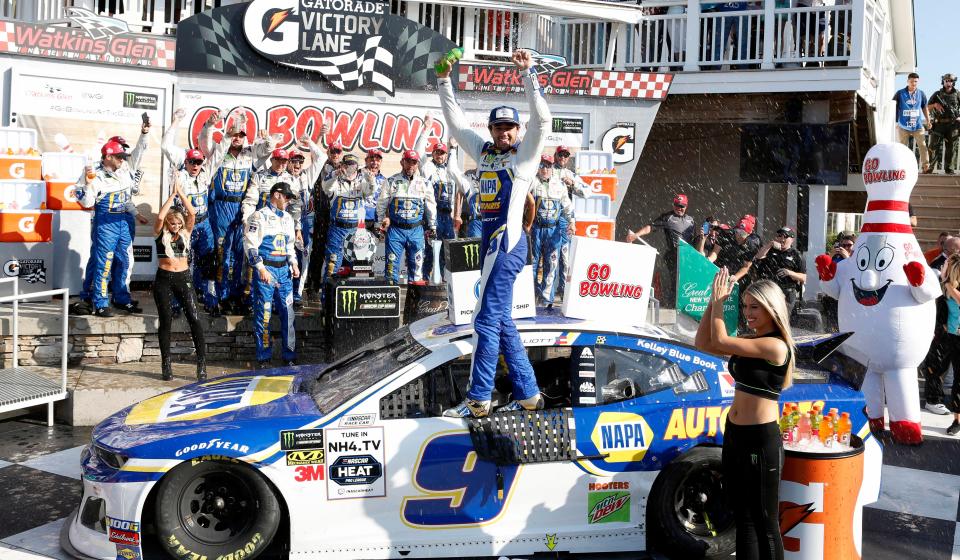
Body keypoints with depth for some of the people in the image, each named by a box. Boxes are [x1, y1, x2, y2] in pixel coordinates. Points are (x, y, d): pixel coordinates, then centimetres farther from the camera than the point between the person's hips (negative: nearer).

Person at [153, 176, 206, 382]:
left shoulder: (186, 232, 5)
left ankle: (202, 361, -6)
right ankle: (166, 363, 12)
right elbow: (160, 216, -18)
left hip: (183, 278, 1)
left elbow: (192, 213, -10)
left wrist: (181, 192, -10)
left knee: (194, 318, -8)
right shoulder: (160, 233, 1)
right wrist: (173, 194, -16)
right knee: (165, 321, 4)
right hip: (163, 279, -1)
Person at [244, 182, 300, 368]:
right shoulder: (259, 217, -5)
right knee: (263, 315, -2)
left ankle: (290, 355, 12)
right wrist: (261, 269, -17)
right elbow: (250, 245, -11)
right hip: (265, 271, -6)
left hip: (284, 270, 6)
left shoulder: (287, 218, 17)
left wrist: (293, 264, 10)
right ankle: (263, 357, 6)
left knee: (288, 313, 5)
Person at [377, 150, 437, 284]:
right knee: (392, 262, -2)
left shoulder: (424, 183, 7)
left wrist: (432, 226, 13)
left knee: (416, 262, 5)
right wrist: (383, 220, 2)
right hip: (395, 229, -1)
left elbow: (431, 206, 13)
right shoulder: (392, 181, 3)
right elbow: (381, 204, 9)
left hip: (416, 230, 1)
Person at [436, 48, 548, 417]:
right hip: (491, 242, 8)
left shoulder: (525, 153, 0)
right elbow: (456, 121, 23)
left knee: (488, 319, -9)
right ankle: (528, 395, 17)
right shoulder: (483, 152, 16)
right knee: (501, 322, 10)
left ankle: (478, 399, -5)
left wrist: (528, 74, -16)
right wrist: (444, 83, 19)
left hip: (507, 242, -8)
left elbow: (542, 118, -15)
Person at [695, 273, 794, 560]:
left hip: (761, 440, -9)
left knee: (765, 523, 3)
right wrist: (713, 301, 1)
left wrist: (719, 301, -5)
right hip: (734, 435, 9)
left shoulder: (776, 346, -17)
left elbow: (721, 340, -17)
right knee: (743, 517, 16)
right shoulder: (751, 342, 8)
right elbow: (703, 343, 7)